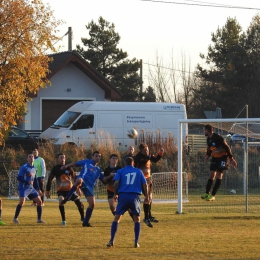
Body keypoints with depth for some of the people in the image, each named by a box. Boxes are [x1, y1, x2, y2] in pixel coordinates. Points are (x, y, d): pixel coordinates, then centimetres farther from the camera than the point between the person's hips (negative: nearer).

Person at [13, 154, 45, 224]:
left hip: (31, 188, 7)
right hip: (23, 188, -7)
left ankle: (39, 219, 13)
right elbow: (19, 178, -15)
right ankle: (15, 218, -13)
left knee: (39, 201, 3)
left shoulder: (34, 168, 13)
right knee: (22, 202, -24)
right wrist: (28, 182, -23)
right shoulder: (24, 168, -10)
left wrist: (38, 190, 18)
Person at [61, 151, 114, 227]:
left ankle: (86, 222, 11)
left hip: (90, 186, 6)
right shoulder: (86, 162, 18)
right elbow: (75, 164, 17)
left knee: (92, 204, -3)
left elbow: (104, 180, 26)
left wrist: (110, 176, 9)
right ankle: (66, 198, -35)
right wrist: (67, 166, 2)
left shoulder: (98, 170, 28)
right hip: (83, 181, -5)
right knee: (79, 181, -44)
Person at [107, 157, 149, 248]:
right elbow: (145, 184, 9)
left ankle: (111, 241, -5)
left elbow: (116, 182, -4)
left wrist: (115, 194, 6)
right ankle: (136, 242, 5)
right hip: (135, 197, 1)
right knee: (137, 219, 13)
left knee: (116, 218, 4)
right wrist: (146, 196, 17)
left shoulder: (120, 171, 10)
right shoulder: (138, 171, 14)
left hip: (123, 196, 0)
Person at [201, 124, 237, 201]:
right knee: (211, 175, 0)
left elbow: (227, 148, -18)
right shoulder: (208, 139, 2)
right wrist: (207, 155, 4)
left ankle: (213, 195, -10)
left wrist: (231, 159, -16)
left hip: (223, 157, -7)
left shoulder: (218, 138, -22)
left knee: (219, 176, -9)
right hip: (214, 157, 7)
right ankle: (207, 193, 1)